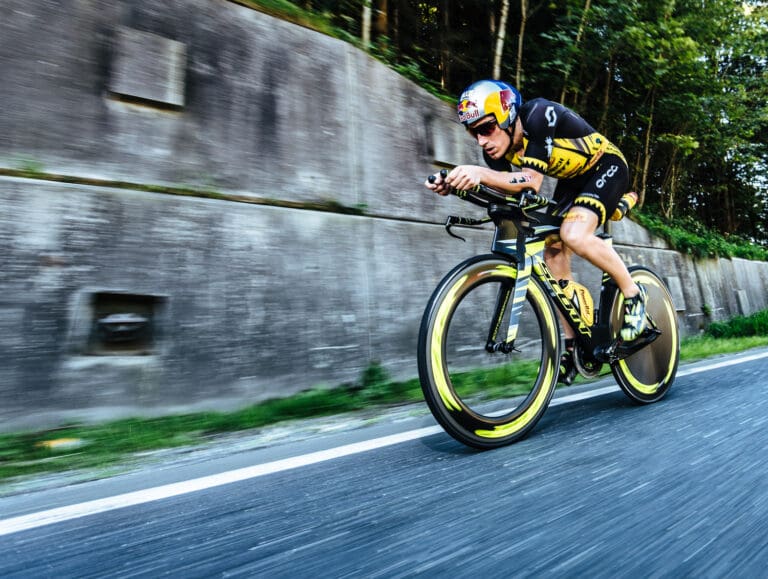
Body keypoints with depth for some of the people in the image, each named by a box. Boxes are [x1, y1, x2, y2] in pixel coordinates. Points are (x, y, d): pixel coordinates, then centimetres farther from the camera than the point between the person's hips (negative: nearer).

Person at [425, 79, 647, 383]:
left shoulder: (538, 115, -32)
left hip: (606, 167, -7)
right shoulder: (497, 143, -12)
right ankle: (573, 343, 7)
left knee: (574, 234, -32)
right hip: (573, 179, 7)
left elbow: (532, 182, -40)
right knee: (553, 255, -5)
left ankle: (633, 293, -5)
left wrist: (481, 174, -53)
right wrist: (452, 184, -35)